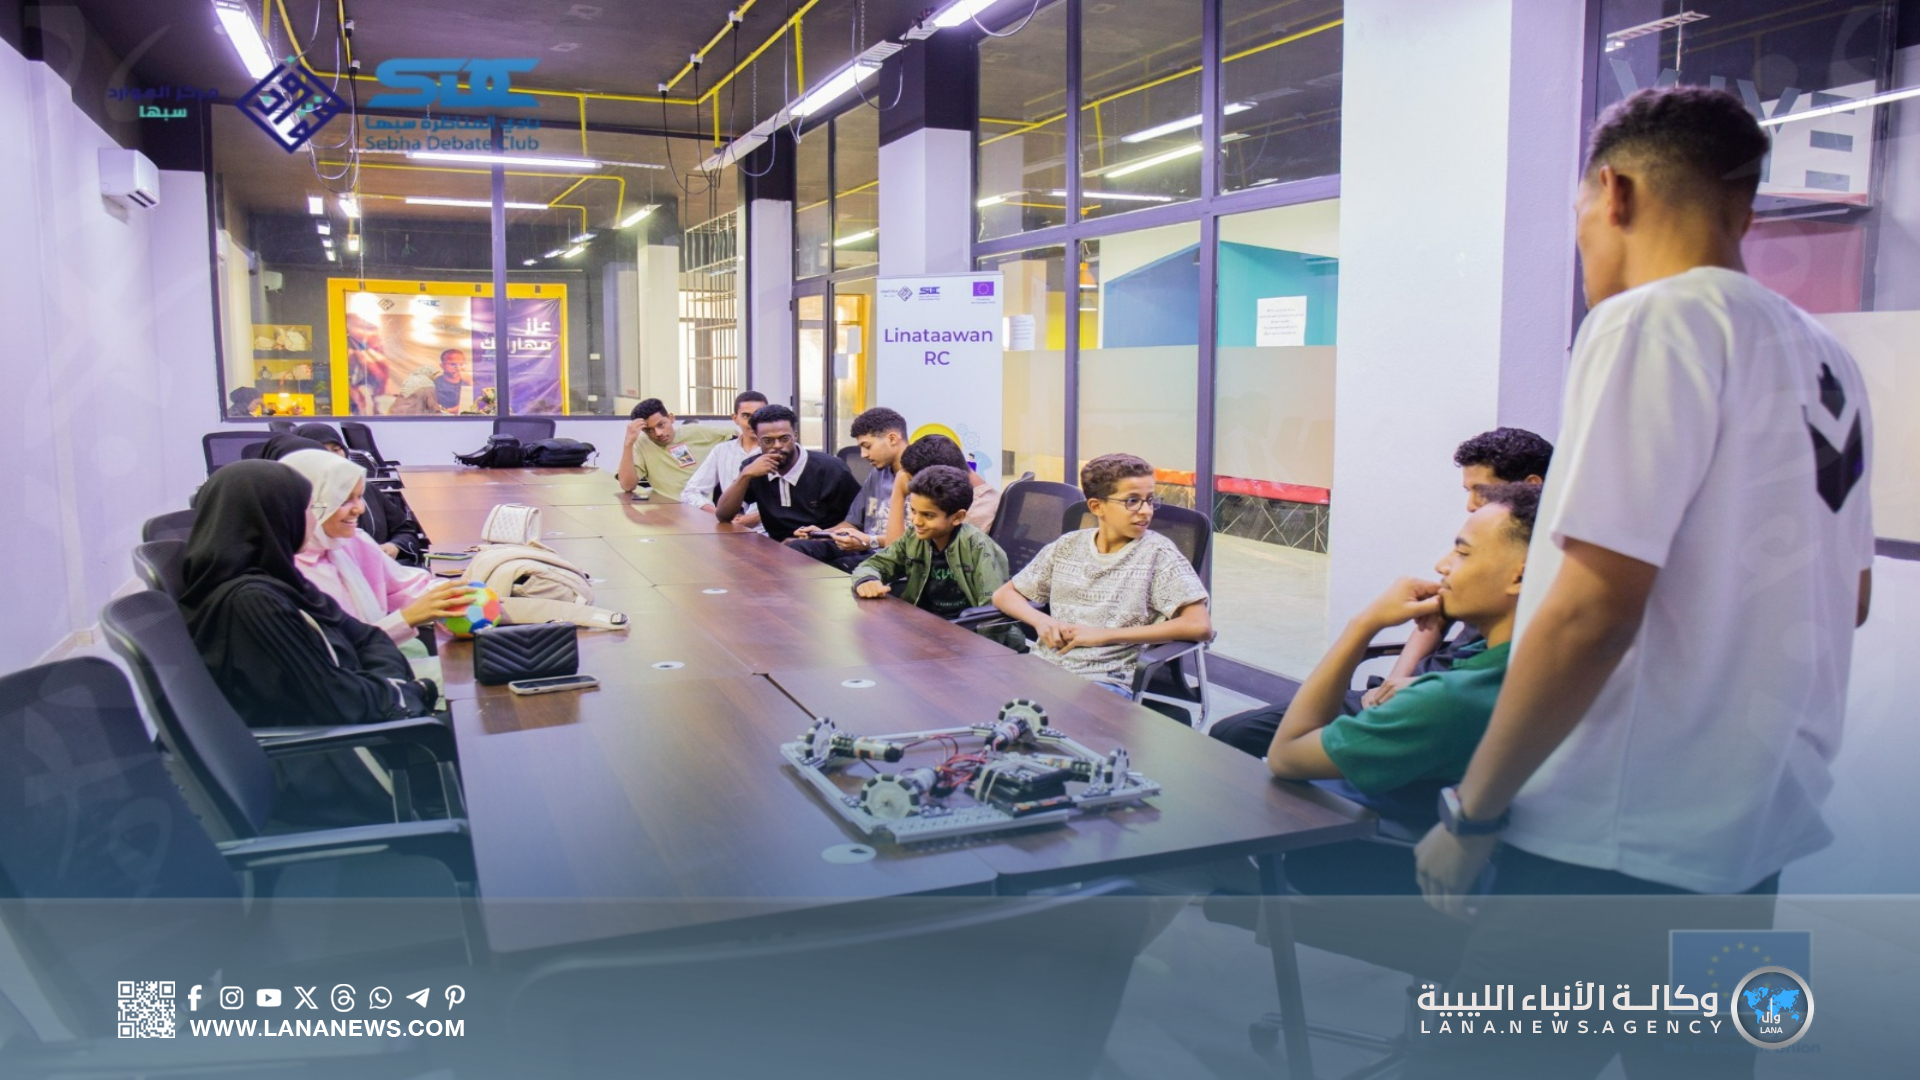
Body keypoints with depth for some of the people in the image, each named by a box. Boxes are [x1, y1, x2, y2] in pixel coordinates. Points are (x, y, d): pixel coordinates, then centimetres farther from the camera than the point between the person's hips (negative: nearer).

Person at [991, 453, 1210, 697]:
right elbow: (1003, 595, 21)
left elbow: (1199, 626, -10)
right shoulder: (1067, 546, 13)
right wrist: (1040, 620, -3)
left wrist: (1105, 634, -11)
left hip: (1105, 680, -4)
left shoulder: (1157, 552, 1)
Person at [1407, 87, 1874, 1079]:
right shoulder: (1823, 361, 12)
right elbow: (1845, 600, 22)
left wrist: (1470, 813, -12)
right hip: (1748, 845, 9)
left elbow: (1593, 612, -21)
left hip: (1610, 849, -9)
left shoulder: (1652, 322, -14)